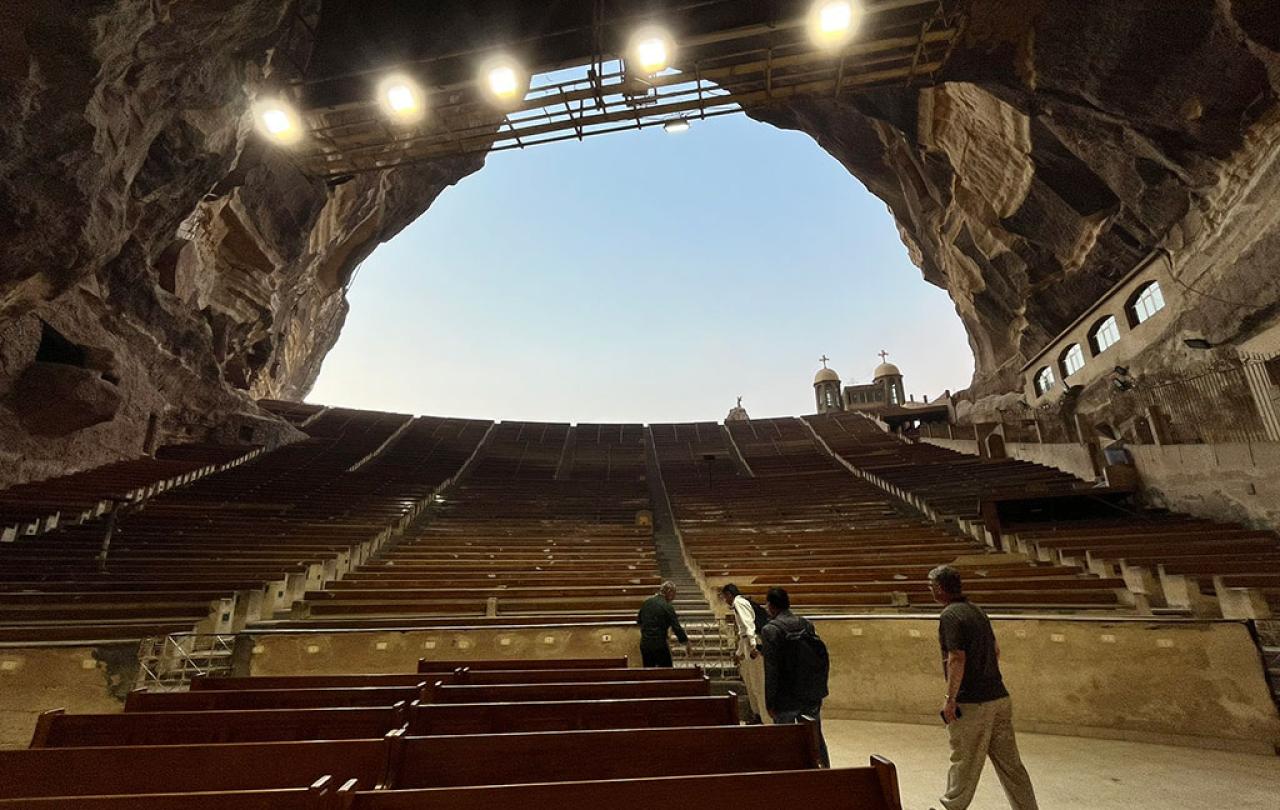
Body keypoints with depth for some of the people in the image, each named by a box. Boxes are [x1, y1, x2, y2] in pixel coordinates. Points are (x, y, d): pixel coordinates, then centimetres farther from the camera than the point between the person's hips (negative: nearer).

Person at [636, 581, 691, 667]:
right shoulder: (668, 607, -13)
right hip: (660, 646, -6)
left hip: (644, 645, 6)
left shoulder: (647, 602, 4)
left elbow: (638, 620, 16)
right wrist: (687, 645, -4)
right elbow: (677, 628, -13)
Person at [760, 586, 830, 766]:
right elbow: (823, 661, 9)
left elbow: (771, 669, -18)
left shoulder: (770, 630, -15)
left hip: (786, 698, -5)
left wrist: (770, 702, -11)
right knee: (816, 738, 21)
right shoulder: (807, 624, 3)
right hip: (812, 696, 6)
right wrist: (818, 690, 17)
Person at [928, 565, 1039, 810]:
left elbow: (957, 659, -23)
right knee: (1010, 763, 14)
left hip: (971, 704, -8)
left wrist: (950, 698, -18)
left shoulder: (950, 616, -17)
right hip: (999, 697, 8)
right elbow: (995, 650, 20)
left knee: (964, 762, 9)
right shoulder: (976, 610, 10)